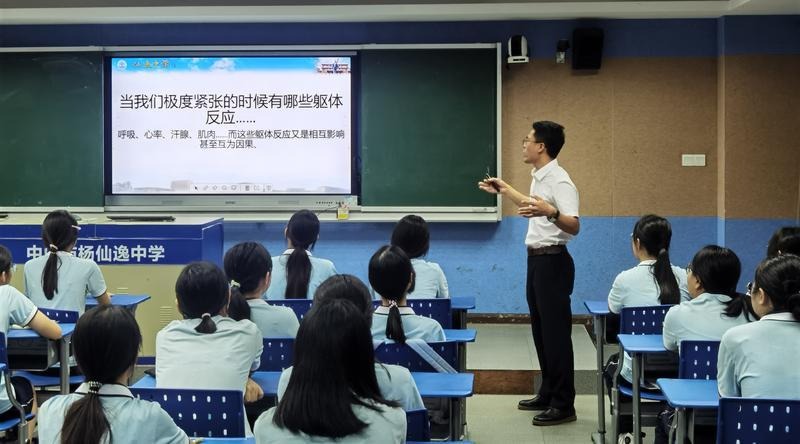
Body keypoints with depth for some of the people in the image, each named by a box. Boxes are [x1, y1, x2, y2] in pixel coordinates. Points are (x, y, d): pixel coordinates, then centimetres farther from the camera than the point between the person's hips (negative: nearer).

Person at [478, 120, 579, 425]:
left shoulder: (559, 181, -20)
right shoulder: (539, 177, 11)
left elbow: (574, 226, -29)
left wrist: (550, 211, -46)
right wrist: (504, 190, 36)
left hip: (553, 262, -10)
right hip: (537, 260, 10)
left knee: (556, 332, -6)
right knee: (540, 330, 15)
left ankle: (564, 405, 0)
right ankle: (548, 394, 25)